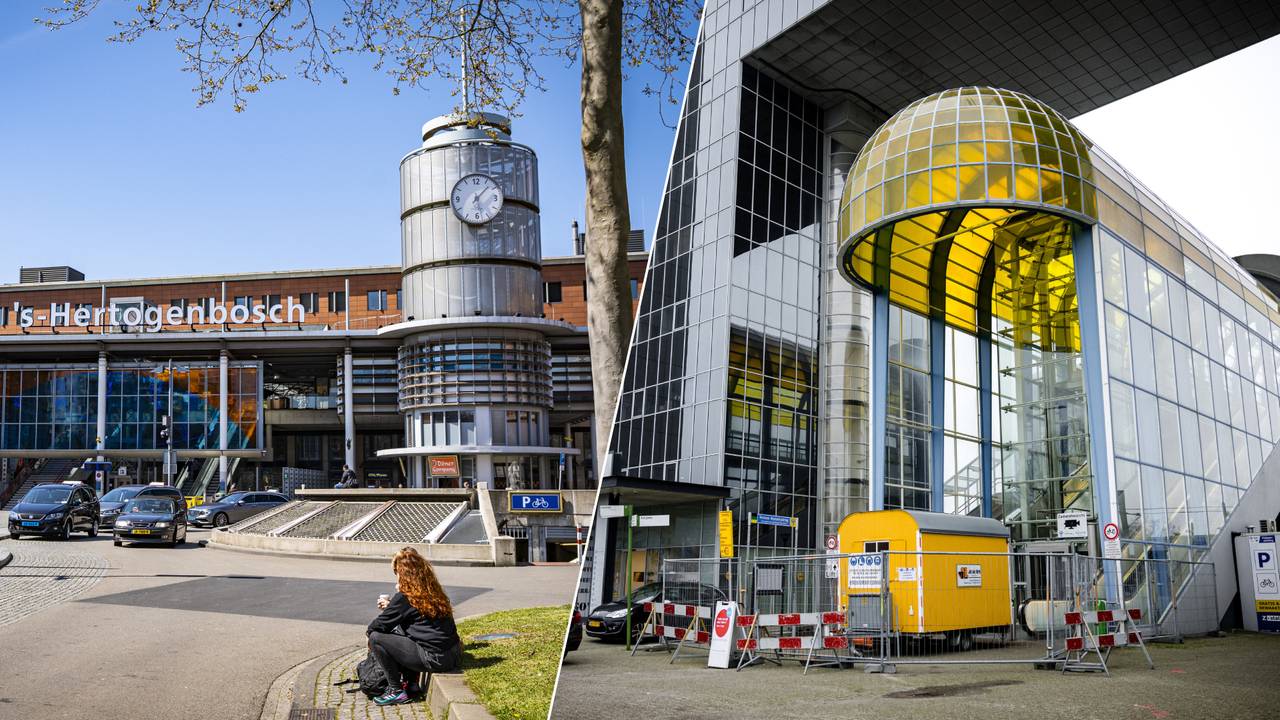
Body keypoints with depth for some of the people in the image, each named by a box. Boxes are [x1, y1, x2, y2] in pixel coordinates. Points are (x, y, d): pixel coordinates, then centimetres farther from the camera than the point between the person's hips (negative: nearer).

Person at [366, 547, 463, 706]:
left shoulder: (404, 597, -10)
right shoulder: (432, 591, 12)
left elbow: (380, 624, -1)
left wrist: (370, 633, 19)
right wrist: (390, 606, 29)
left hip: (435, 659, -9)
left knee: (376, 637, -2)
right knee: (397, 632, 27)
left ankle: (396, 691, 5)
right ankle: (409, 684, 26)